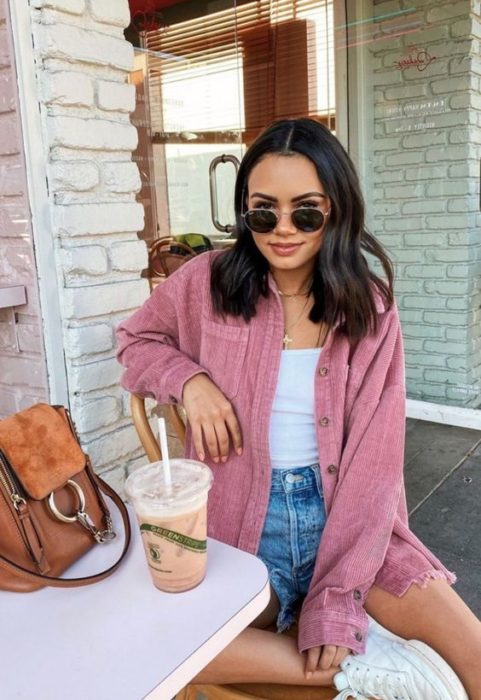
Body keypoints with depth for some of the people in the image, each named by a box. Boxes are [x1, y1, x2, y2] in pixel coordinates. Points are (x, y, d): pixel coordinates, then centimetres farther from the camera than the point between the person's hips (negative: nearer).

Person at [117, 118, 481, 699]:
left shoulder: (370, 307, -4)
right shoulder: (208, 282, -5)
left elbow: (373, 461, -8)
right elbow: (136, 340, 11)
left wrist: (335, 601, -16)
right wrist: (190, 379, -12)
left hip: (347, 518, 0)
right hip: (246, 526, 1)